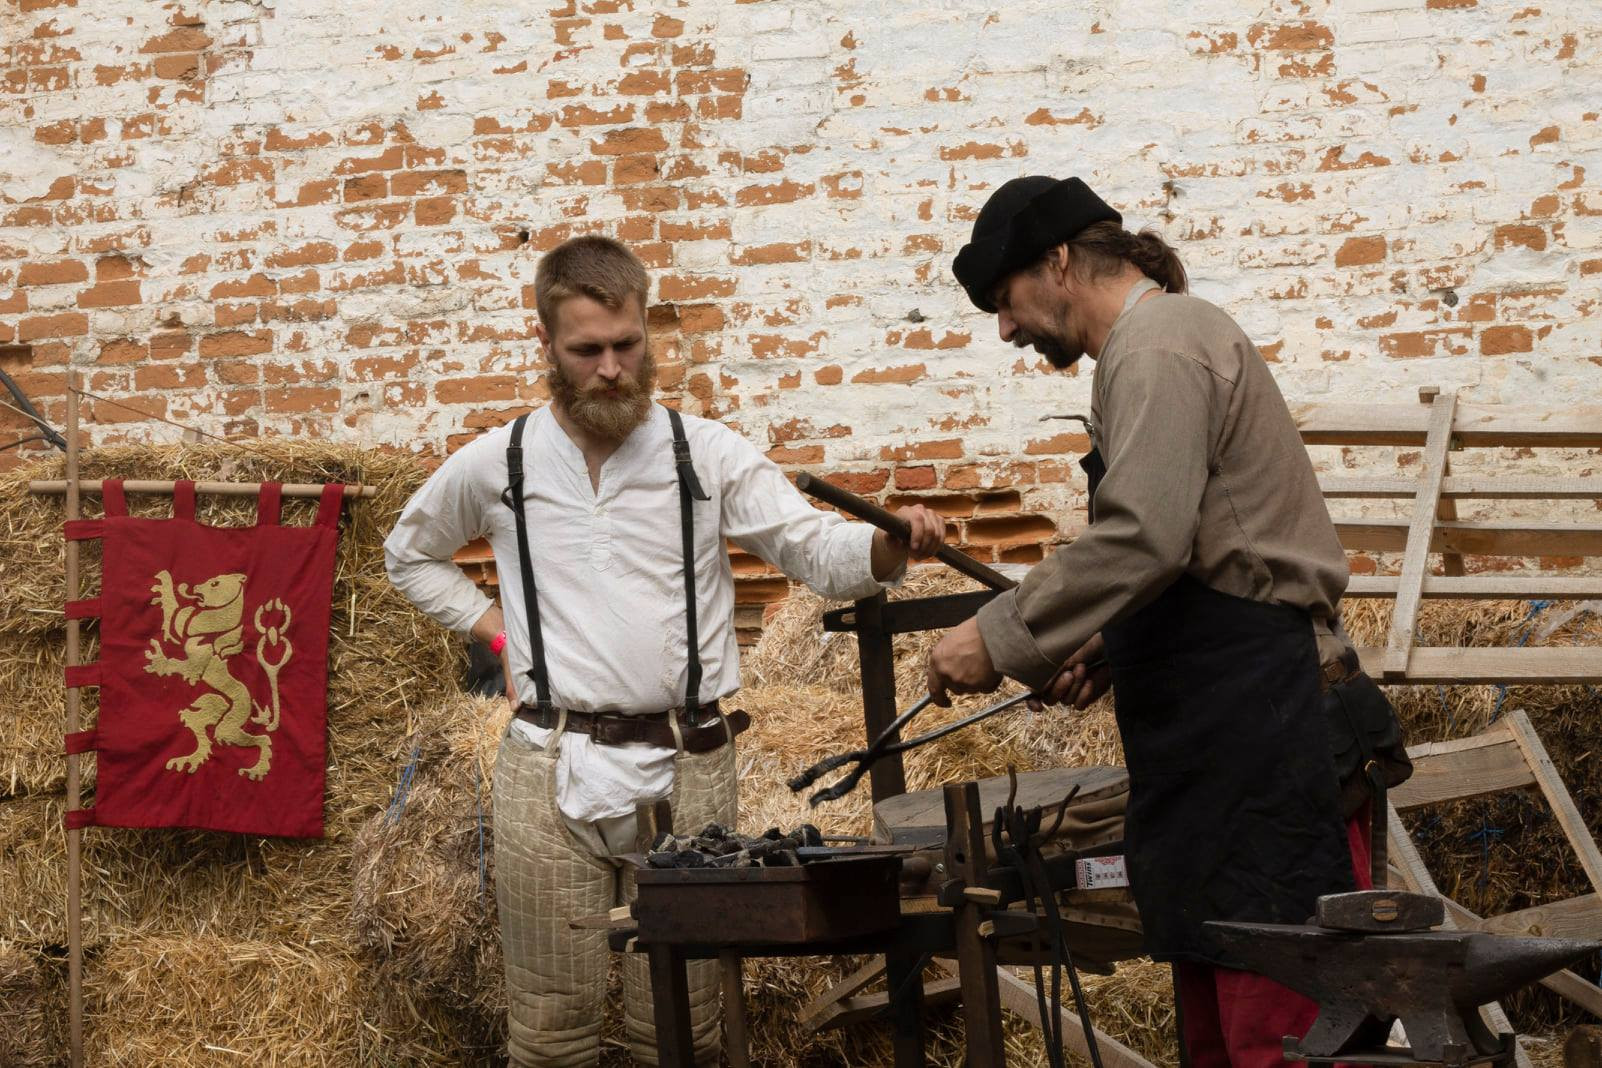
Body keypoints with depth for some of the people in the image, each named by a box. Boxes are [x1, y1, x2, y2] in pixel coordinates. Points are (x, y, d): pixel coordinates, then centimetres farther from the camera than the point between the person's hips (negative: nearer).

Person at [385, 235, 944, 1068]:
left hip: (686, 768, 0)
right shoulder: (496, 465, 5)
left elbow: (820, 554, -2)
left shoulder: (706, 453, 2)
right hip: (550, 770, 0)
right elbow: (409, 555, 23)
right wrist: (493, 628, 9)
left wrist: (892, 544, -24)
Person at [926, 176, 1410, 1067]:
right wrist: (1110, 649, 17)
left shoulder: (1158, 348, -10)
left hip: (1262, 727, -11)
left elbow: (1141, 536, -23)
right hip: (1224, 734, 11)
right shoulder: (1181, 335, 22)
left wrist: (1001, 639, -15)